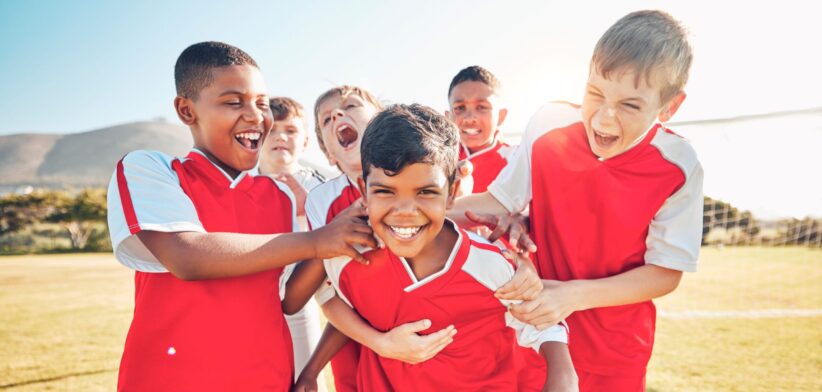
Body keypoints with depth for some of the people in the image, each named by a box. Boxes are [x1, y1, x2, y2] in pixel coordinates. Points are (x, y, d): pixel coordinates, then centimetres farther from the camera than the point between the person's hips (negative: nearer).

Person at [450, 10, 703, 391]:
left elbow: (666, 272, -12)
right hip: (537, 323, 1)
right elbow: (500, 202, -7)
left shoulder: (677, 167, -18)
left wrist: (576, 295, -25)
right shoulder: (549, 124, -15)